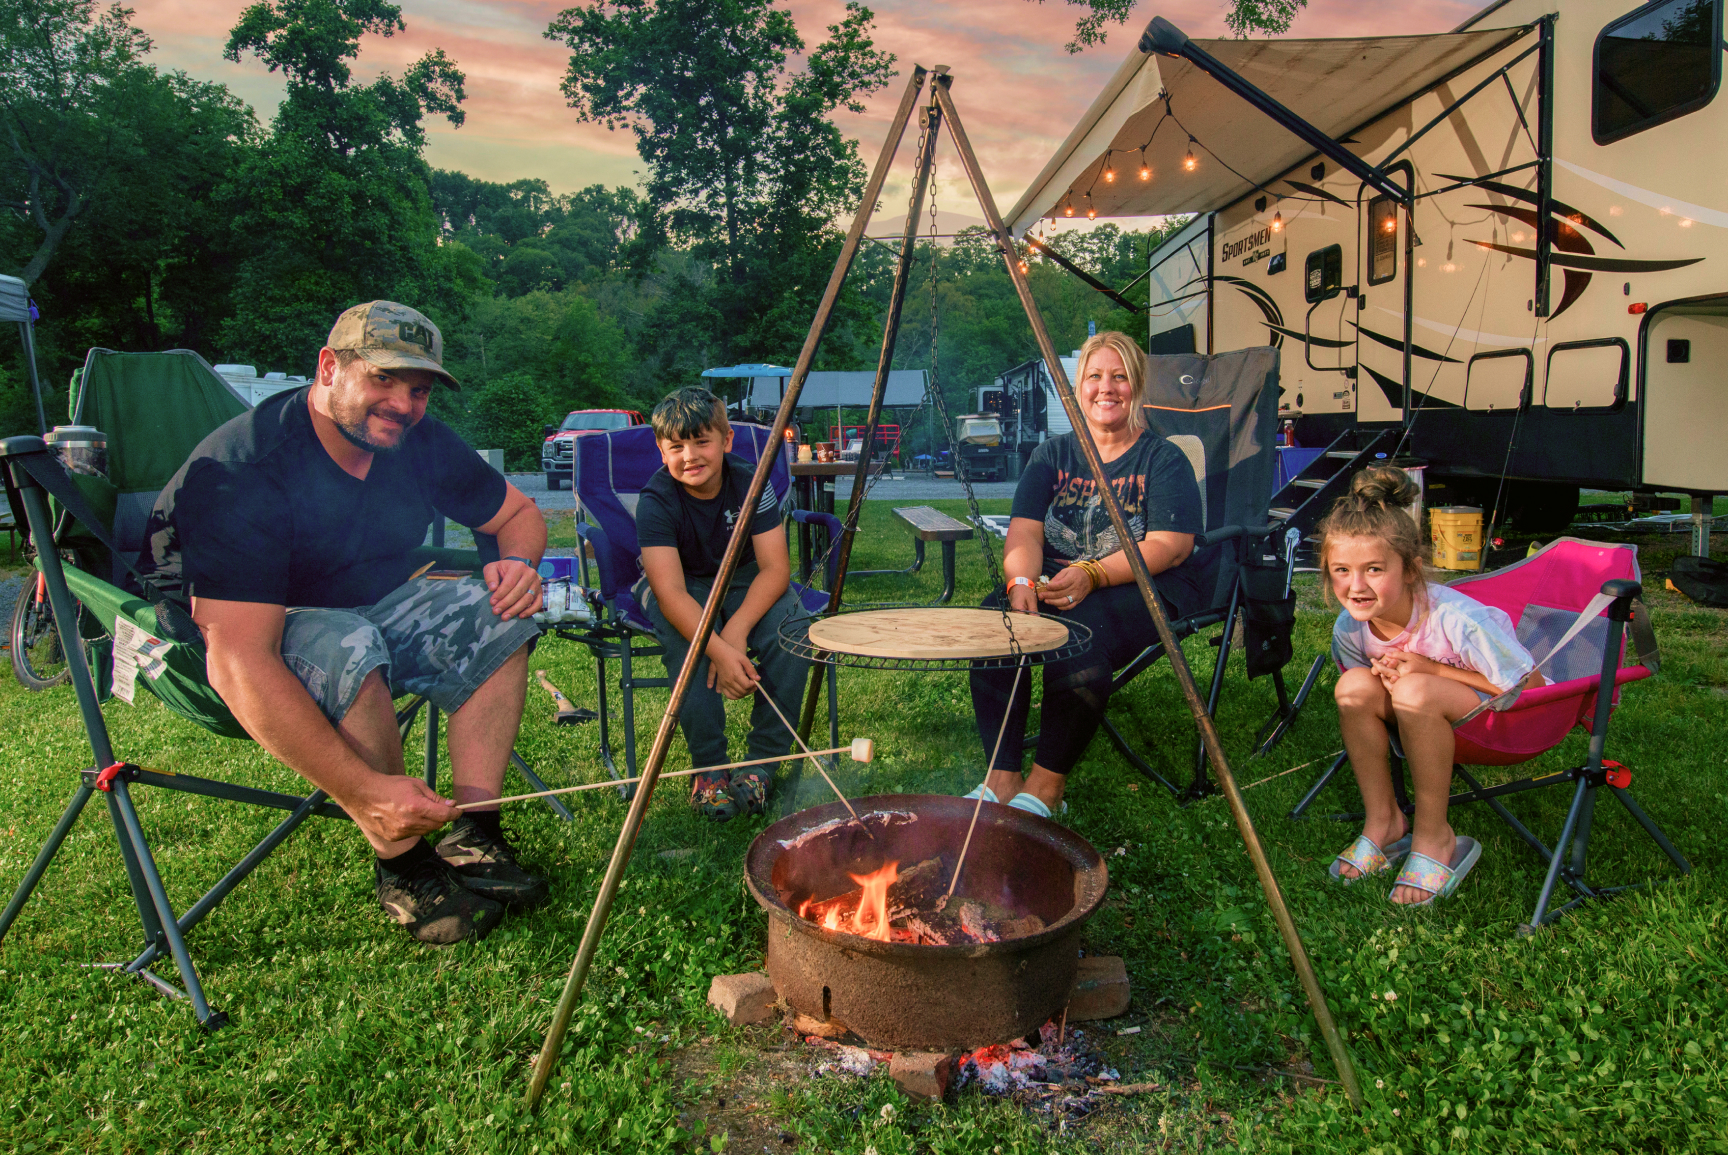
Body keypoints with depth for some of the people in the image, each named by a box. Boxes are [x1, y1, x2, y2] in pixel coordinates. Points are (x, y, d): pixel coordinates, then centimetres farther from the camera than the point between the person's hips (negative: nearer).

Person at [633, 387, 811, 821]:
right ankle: (709, 768, -16)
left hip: (745, 581, 2)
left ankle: (763, 763, -12)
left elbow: (775, 567, -21)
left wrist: (737, 629, -37)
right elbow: (671, 592, -32)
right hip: (681, 588, -2)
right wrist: (720, 651, -45)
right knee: (687, 644, -35)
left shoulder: (751, 482, -17)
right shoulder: (657, 499, -22)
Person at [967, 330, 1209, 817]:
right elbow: (1024, 532, 3)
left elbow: (1168, 546, -11)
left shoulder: (1164, 460, 1)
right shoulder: (1052, 455, 14)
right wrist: (1021, 582, -20)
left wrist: (1092, 575, -25)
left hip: (1144, 589, -4)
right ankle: (1002, 777, -22)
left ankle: (1047, 782, -20)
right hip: (1054, 582, 4)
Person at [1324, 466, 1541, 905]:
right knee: (1355, 685, -24)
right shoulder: (1349, 629, -16)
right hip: (1429, 719, 5)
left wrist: (1432, 669, -28)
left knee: (1415, 692, -35)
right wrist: (1384, 673, -22)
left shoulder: (1457, 622, -32)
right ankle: (1383, 821, -8)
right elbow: (1362, 702, 3)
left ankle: (1434, 839, -17)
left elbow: (1532, 687, -22)